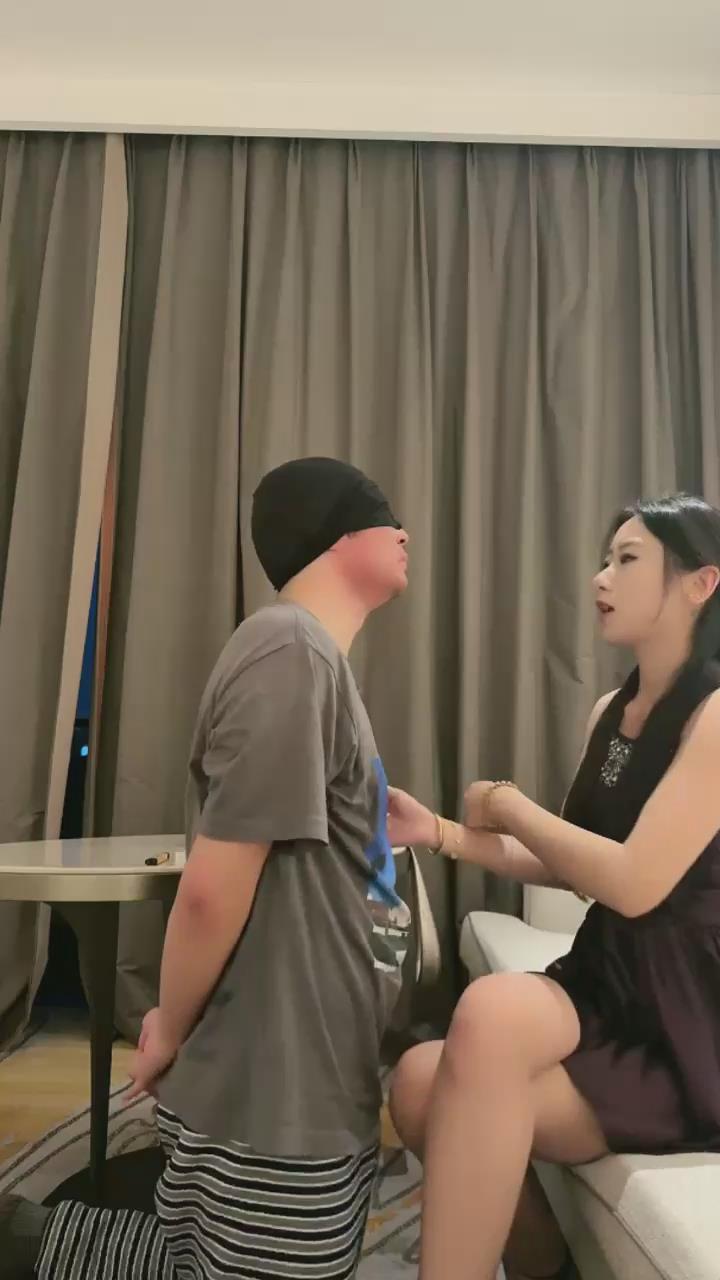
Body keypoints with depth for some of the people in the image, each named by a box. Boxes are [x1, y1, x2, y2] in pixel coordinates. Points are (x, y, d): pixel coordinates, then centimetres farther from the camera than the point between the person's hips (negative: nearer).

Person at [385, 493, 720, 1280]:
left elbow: (636, 882, -23)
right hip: (612, 989, 7)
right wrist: (441, 833, 2)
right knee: (423, 1083, -13)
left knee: (496, 1007, -32)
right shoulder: (610, 713, 10)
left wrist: (509, 807, -9)